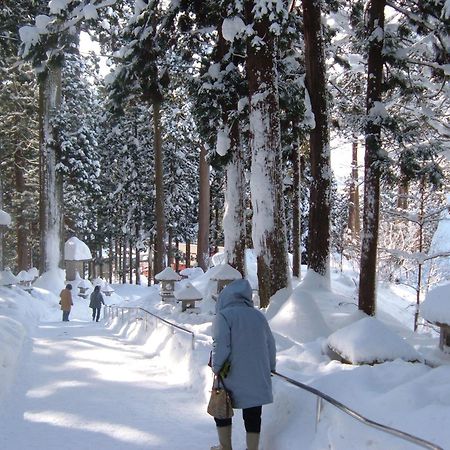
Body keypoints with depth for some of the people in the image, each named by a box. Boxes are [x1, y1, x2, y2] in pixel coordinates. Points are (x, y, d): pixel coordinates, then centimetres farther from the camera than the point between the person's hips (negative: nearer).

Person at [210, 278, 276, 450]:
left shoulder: (224, 315, -10)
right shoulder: (259, 316, 5)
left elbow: (220, 346, -16)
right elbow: (270, 345, 11)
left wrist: (216, 368, -1)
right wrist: (270, 368, 24)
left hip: (233, 378, -3)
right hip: (258, 377, 3)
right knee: (253, 416, 10)